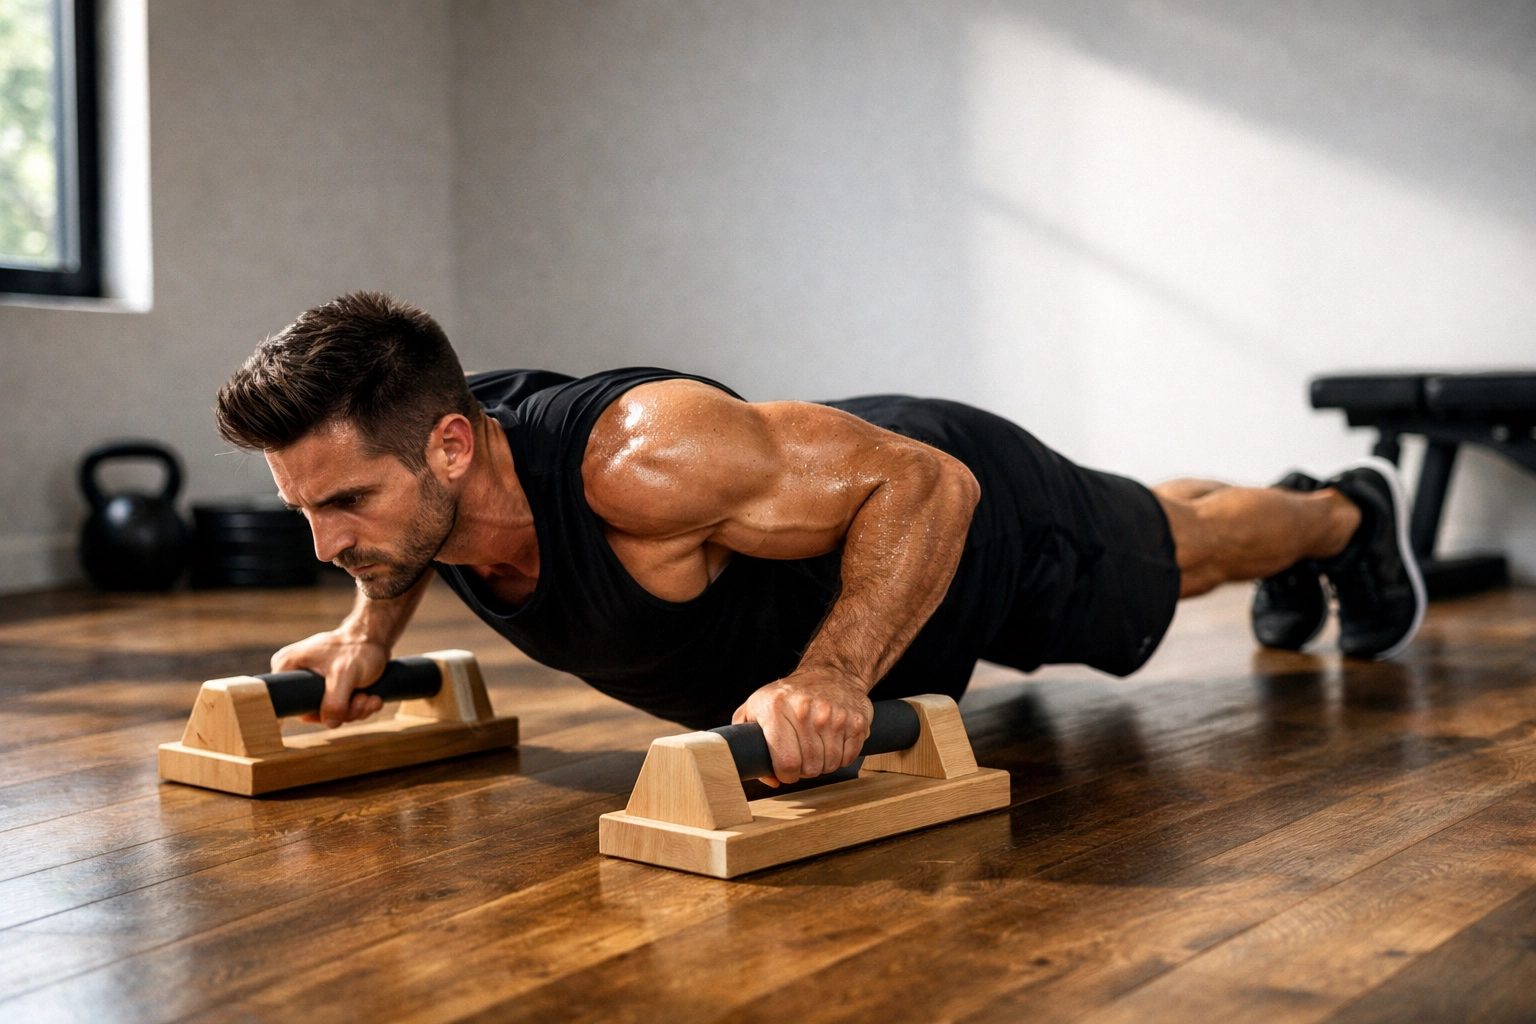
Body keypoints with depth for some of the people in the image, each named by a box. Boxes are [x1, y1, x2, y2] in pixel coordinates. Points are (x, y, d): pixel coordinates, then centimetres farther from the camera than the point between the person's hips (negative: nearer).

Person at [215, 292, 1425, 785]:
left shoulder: (641, 457, -48)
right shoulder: (418, 465, -25)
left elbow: (926, 488, -42)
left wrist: (829, 676, -55)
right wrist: (371, 628, -9)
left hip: (960, 507, -7)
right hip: (828, 482, 7)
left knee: (1176, 550, 25)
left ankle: (1345, 514, 59)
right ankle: (1291, 539, 69)